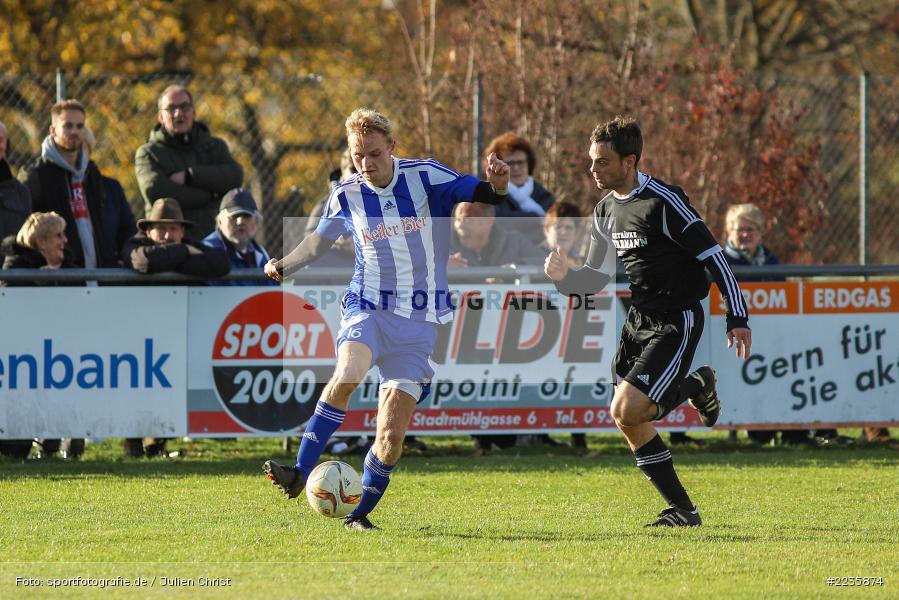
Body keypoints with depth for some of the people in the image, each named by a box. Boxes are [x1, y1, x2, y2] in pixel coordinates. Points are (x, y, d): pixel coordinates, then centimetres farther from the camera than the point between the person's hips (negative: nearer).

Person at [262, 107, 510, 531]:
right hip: (367, 308, 0)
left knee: (392, 435, -5)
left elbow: (480, 194, -9)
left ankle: (360, 514, 13)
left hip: (419, 321, 0)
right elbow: (320, 241, 18)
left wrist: (496, 185, -32)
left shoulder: (426, 177, -5)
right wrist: (283, 266, 1)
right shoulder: (346, 196, 2)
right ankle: (299, 473, -32)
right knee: (347, 376, -33)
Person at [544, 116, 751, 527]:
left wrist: (738, 318, -18)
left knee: (628, 411, -18)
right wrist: (564, 276, -6)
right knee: (626, 420, 0)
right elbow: (598, 277, 16)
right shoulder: (605, 211, 8)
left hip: (677, 322, -8)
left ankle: (694, 388, 12)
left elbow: (713, 256, -16)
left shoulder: (664, 202, -17)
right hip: (639, 320, 8)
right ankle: (682, 510, 11)